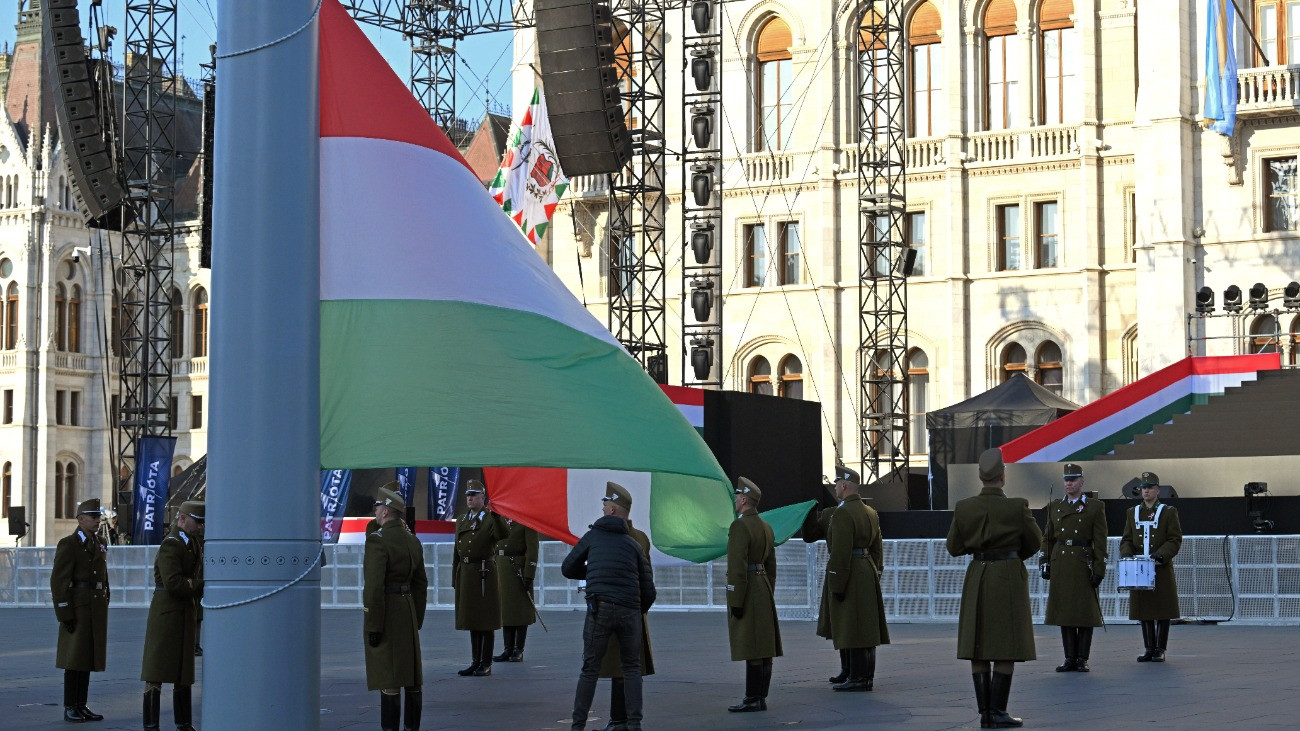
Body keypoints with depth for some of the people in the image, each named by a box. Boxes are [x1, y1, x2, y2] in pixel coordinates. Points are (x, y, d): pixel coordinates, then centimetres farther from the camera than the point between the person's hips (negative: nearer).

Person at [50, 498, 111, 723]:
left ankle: (81, 706, 13)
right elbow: (58, 581, -12)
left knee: (88, 657, 8)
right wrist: (65, 614, -16)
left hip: (97, 609, 7)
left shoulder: (100, 545, 15)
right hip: (78, 607, -7)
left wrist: (104, 608, 14)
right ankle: (69, 708, 1)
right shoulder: (68, 544, -7)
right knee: (74, 657, -4)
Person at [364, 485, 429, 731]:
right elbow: (420, 584, 13)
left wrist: (373, 626, -17)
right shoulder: (413, 541, 9)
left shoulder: (377, 540, -16)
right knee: (411, 673, 10)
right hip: (408, 610, 8)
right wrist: (416, 621, 19)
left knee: (388, 676, -6)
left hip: (385, 612, -8)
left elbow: (374, 586, -20)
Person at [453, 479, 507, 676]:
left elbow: (502, 535, -26)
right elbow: (457, 550, 16)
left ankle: (486, 664, 2)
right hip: (465, 573, 7)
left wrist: (495, 513, -33)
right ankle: (476, 662, 18)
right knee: (472, 620, 11)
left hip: (484, 573, -6)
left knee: (486, 622, -2)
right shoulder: (461, 521, 15)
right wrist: (455, 577, 14)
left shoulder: (490, 519, -4)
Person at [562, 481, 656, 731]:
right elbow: (648, 589, 12)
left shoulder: (592, 536, 12)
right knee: (632, 668, 13)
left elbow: (568, 568, 17)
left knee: (590, 669, 6)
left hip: (599, 608, -1)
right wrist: (641, 612, 30)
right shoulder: (632, 544, 15)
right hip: (629, 611, 1)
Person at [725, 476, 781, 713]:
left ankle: (752, 700, -7)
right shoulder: (765, 527, 13)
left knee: (751, 649, -8)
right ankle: (761, 697, 11)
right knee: (764, 647, 8)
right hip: (763, 587, 9)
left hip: (746, 590, -9)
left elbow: (737, 567, -19)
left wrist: (735, 602, -18)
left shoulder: (740, 526, -15)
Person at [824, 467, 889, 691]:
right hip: (869, 572, 10)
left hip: (851, 576, -9)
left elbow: (841, 552, -19)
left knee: (852, 628, -6)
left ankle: (858, 678, -6)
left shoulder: (843, 513, -15)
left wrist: (837, 585, -18)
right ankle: (866, 675, 15)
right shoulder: (870, 512, 15)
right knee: (866, 627, 11)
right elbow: (877, 548, 18)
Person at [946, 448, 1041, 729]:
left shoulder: (964, 508, -3)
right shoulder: (1017, 507, -11)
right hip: (1009, 577, -4)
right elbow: (1034, 542, 1)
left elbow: (954, 547, 5)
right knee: (1006, 652, 0)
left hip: (977, 579, 4)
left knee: (978, 650, 8)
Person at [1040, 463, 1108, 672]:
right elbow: (1048, 537, 15)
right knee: (1063, 611, 4)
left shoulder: (1095, 506, 0)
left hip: (1083, 564, -4)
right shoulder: (1054, 506, 12)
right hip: (1060, 564, 4)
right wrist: (1045, 562, 5)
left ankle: (1083, 659, 4)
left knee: (1085, 612, -1)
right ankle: (1070, 658, 9)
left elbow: (1100, 541, -3)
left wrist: (1099, 569, -9)